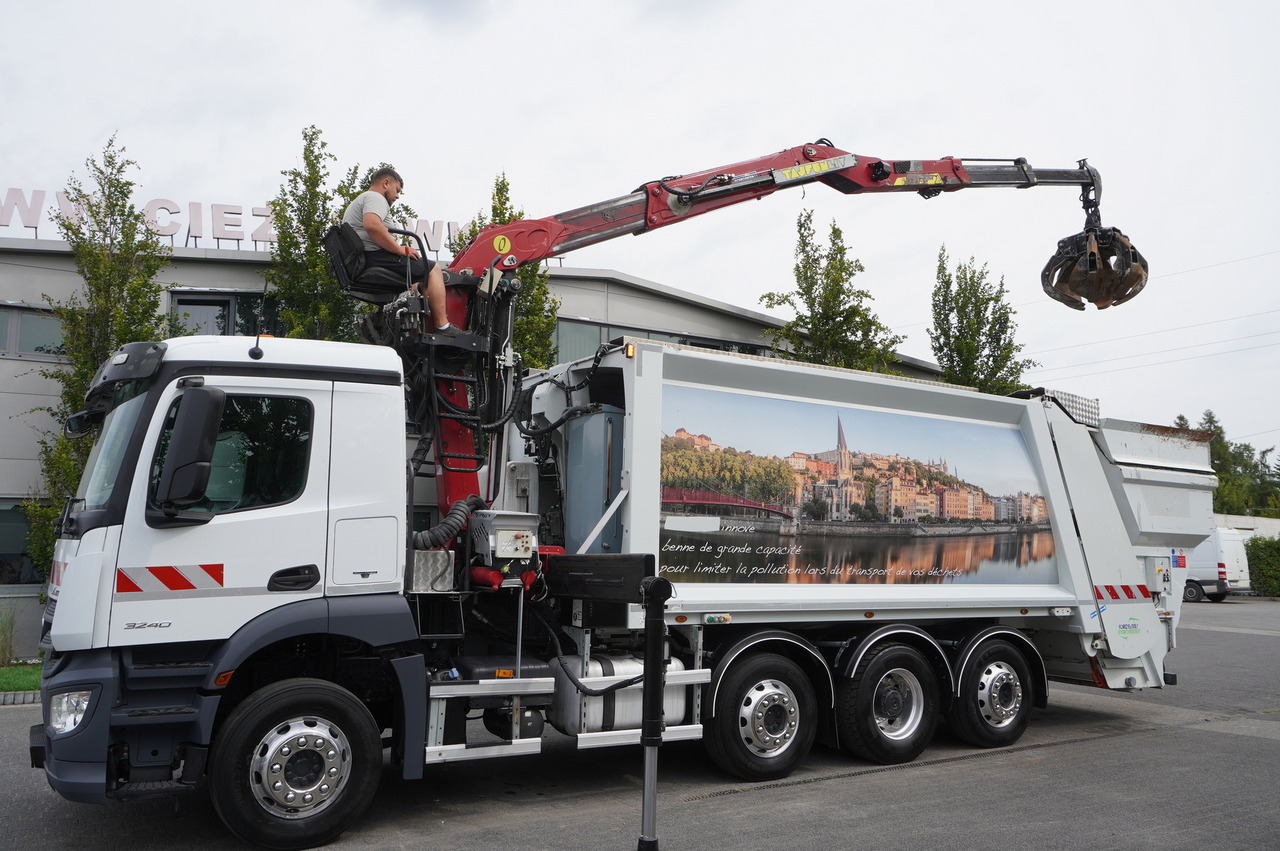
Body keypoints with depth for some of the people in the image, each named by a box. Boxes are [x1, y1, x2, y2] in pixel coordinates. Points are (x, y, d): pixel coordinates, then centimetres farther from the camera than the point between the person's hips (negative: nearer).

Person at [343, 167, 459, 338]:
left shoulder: (356, 203, 30)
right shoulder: (374, 198, -5)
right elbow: (372, 225, -26)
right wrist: (400, 249, -21)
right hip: (375, 257, -11)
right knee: (432, 268, -9)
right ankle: (442, 327, -18)